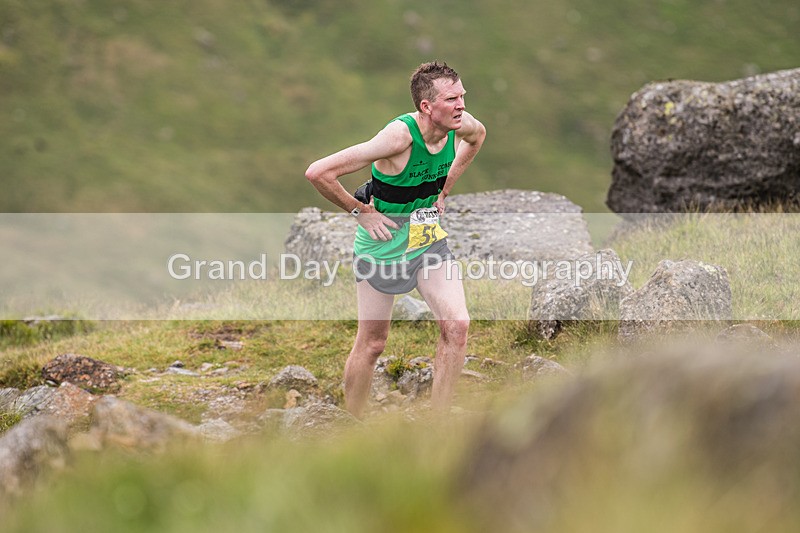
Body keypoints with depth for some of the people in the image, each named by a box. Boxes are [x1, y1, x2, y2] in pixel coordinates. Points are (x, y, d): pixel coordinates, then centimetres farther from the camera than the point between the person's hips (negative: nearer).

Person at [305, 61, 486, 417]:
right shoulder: (399, 136, -31)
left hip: (430, 239, 5)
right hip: (384, 244, -5)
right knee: (372, 343, 5)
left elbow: (478, 135, 19)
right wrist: (360, 211, -18)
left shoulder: (461, 124, -11)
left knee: (457, 325, -10)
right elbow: (318, 173, -31)